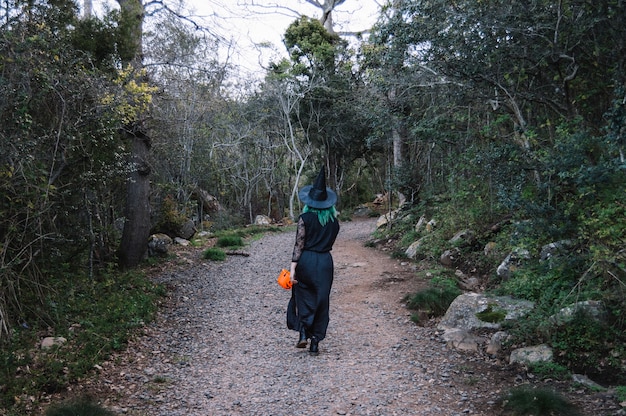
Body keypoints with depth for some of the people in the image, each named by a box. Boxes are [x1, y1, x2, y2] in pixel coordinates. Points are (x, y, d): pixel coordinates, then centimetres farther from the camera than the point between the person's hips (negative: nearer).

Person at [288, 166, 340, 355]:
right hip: (325, 262, 3)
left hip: (306, 261, -2)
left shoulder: (305, 218, -8)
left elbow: (299, 245, -11)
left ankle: (303, 333, 0)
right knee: (321, 301, 9)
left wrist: (293, 268, -10)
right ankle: (315, 343, 11)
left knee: (303, 297, 15)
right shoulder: (334, 220, 3)